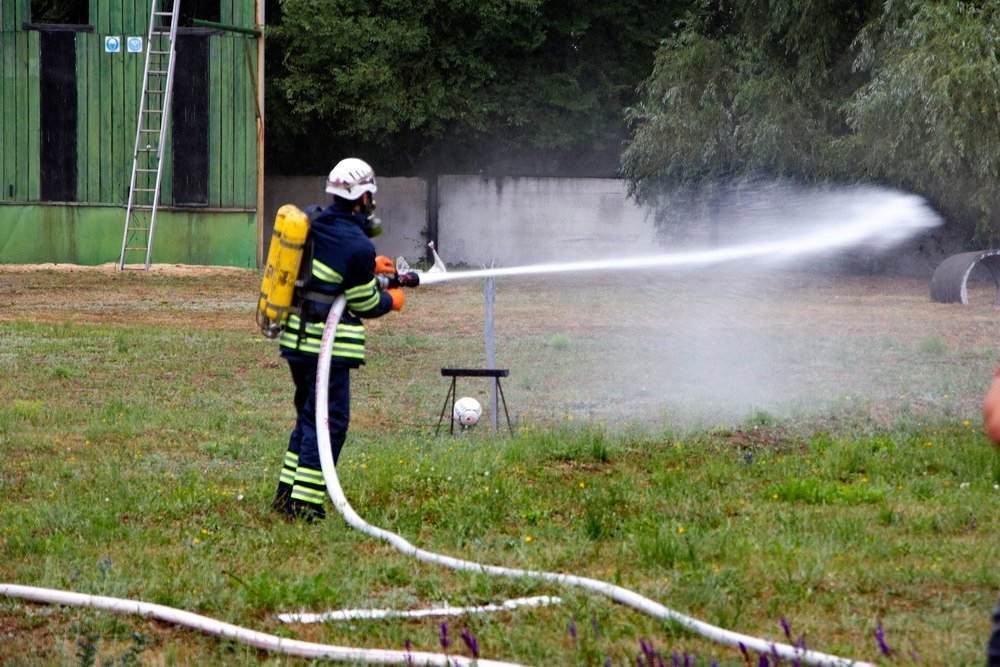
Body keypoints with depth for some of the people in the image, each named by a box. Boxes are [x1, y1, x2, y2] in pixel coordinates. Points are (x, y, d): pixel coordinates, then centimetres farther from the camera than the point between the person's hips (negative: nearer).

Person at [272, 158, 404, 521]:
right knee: (329, 422, -2)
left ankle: (286, 493, 23)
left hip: (295, 337, 8)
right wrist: (392, 299, 14)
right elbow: (365, 304, -6)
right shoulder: (358, 245, -17)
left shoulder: (313, 222, 6)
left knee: (309, 416, 20)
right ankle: (304, 502, -4)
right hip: (328, 343, -8)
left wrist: (369, 265, 28)